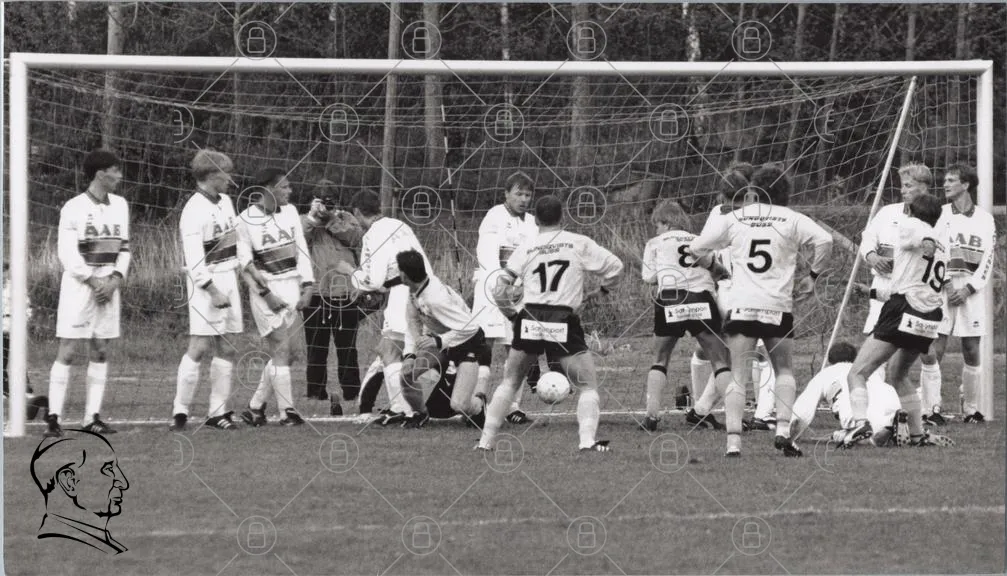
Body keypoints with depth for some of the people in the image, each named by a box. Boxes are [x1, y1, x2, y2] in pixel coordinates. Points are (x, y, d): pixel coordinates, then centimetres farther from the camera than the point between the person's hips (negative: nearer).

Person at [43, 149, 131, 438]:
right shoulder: (74, 208, -8)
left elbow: (123, 248, 13)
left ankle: (92, 417, 9)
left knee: (101, 351, 5)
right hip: (79, 285, -6)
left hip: (108, 285, 6)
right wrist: (93, 281, -15)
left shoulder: (120, 205, 10)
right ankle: (53, 417, -7)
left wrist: (114, 279, -3)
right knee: (67, 351, -7)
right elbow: (67, 254, -10)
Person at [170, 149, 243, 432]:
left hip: (228, 278, 8)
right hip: (206, 283, -8)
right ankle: (180, 411, -6)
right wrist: (212, 290, -24)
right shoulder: (194, 211, -16)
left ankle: (218, 411, 12)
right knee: (199, 347, -11)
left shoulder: (225, 202, 10)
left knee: (226, 349, 8)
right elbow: (194, 259, -20)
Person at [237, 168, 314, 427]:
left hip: (291, 286, 5)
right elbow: (245, 262, -8)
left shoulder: (289, 211, 7)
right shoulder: (247, 219, -8)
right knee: (281, 349, -10)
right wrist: (265, 293, -14)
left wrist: (307, 285, 1)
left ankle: (256, 407, 17)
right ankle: (286, 411, -7)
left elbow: (301, 250, 10)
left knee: (280, 352, 6)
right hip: (265, 289, -5)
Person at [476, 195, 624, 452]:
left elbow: (499, 291, 7)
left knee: (509, 383, 18)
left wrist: (512, 312, 25)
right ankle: (588, 439, -11)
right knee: (588, 386, 7)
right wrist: (596, 292, 24)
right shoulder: (579, 244, 4)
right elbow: (614, 266, 9)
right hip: (564, 322, -2)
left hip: (530, 321, 2)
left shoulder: (525, 249, 8)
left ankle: (486, 440, 16)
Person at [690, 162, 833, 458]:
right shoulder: (791, 219, 5)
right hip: (778, 308, 0)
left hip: (741, 307, 0)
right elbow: (825, 241, -8)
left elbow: (696, 249, 10)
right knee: (784, 370, 15)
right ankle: (783, 430, -1)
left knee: (738, 375, 0)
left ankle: (733, 441, -10)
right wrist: (812, 275, 3)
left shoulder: (734, 219, 7)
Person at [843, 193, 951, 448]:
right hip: (930, 317, 8)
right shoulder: (942, 244, 29)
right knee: (898, 374, 28)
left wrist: (928, 242, -39)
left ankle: (860, 421, -34)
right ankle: (918, 434, 22)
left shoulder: (909, 226, 5)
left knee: (857, 373, -11)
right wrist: (877, 293, 49)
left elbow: (924, 234, -19)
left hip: (903, 311, -8)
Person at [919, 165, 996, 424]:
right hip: (940, 287, -1)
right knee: (932, 350, -10)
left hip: (971, 290, 1)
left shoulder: (985, 220, 8)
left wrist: (968, 289, -8)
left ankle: (971, 409, 13)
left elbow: (987, 261, 4)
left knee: (971, 351, 2)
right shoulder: (937, 215, 8)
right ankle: (931, 409, -8)